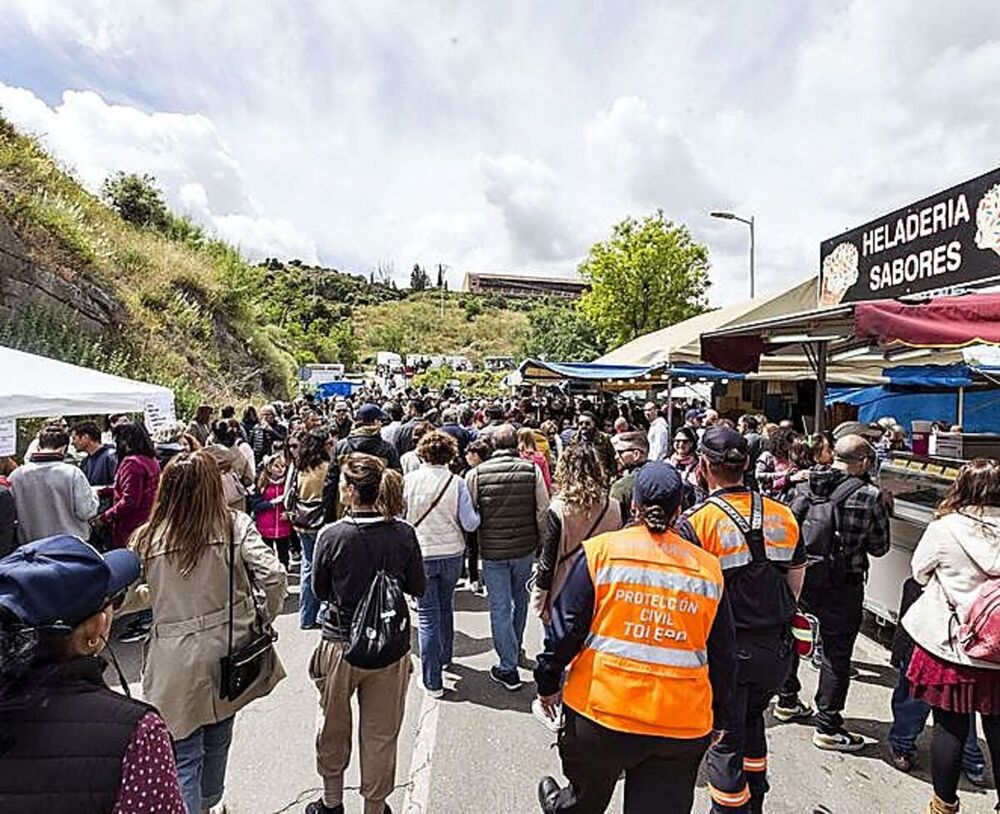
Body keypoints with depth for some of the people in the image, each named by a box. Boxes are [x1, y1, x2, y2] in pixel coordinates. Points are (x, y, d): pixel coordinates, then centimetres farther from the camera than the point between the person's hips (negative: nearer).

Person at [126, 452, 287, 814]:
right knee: (218, 737, 26)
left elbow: (122, 597, 1)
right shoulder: (235, 526, -9)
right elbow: (275, 577, -18)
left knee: (184, 756, 10)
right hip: (228, 651, 2)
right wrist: (263, 620, -1)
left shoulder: (148, 539, -7)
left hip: (178, 662, -2)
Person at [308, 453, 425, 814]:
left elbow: (320, 590, -2)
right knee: (380, 734, 17)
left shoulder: (331, 535, -17)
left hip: (341, 643, 0)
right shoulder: (404, 533, -13)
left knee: (334, 728, 23)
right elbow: (417, 588, -1)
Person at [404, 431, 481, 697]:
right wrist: (478, 513, 7)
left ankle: (432, 681, 8)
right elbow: (470, 524, -13)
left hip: (421, 555, -1)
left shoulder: (409, 479, -11)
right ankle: (445, 656, 43)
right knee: (445, 605, 24)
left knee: (428, 615, 5)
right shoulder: (457, 483, -12)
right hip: (452, 555, 2)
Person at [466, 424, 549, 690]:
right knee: (520, 600, 23)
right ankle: (516, 649, 41)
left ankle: (508, 667, 14)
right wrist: (543, 544, 7)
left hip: (492, 551, -2)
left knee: (500, 608, 8)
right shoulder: (532, 470, -8)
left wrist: (473, 548, 13)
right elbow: (543, 512, -6)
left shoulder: (476, 474, -9)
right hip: (525, 548, 2)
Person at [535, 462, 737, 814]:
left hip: (601, 709, -1)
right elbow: (722, 654, 8)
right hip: (683, 723, 2)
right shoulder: (709, 568, 1)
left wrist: (548, 683, 7)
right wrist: (718, 719, 20)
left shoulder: (600, 551, -7)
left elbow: (565, 628, -6)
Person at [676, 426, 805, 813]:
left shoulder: (695, 523, -19)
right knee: (752, 721, 28)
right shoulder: (782, 516, -2)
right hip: (777, 649, 6)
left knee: (725, 739, 13)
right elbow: (796, 581, 10)